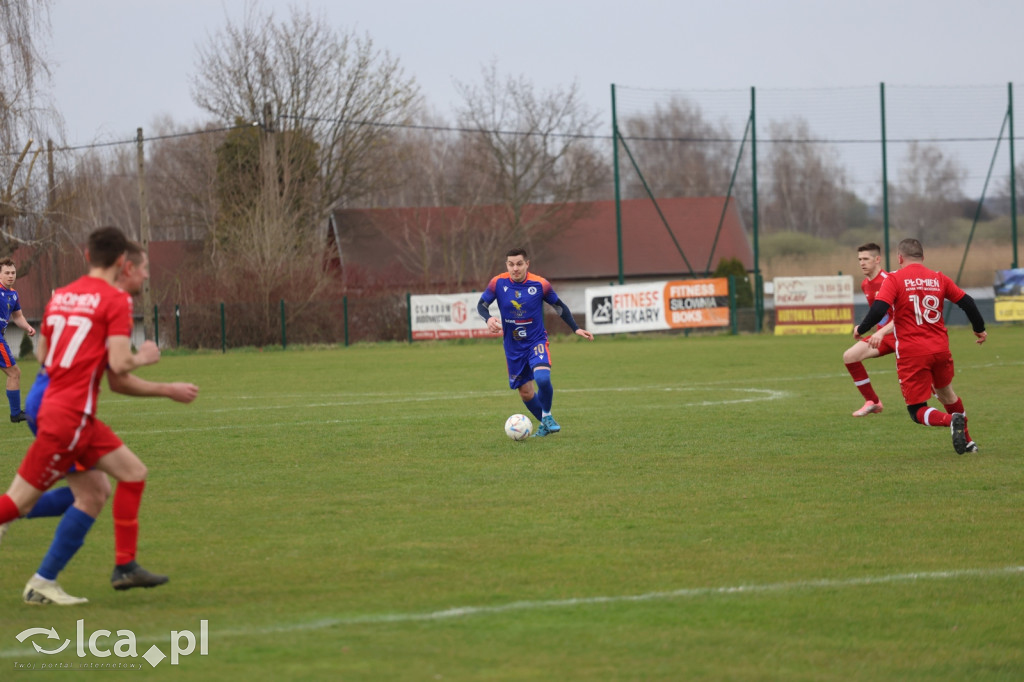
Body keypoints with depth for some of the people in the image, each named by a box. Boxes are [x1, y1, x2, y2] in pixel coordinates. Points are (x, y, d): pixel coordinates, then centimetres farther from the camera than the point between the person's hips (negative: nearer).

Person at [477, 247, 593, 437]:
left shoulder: (540, 284, -12)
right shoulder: (498, 283, -11)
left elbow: (559, 306, 3)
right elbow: (482, 304, 1)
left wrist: (576, 329, 0)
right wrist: (488, 318, -21)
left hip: (536, 341, -2)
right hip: (513, 347, 2)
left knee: (542, 378, -27)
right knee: (525, 392, 7)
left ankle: (547, 415, 0)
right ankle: (545, 425, 33)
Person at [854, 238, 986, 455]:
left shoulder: (894, 279, -5)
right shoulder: (938, 278, 8)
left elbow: (878, 309, -16)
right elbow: (966, 302, 12)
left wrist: (861, 329, 1)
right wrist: (980, 329, 28)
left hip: (911, 354, -4)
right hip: (940, 348, 4)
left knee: (917, 411, 3)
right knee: (945, 392, 30)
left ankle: (951, 420, -26)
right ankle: (967, 442, 35)